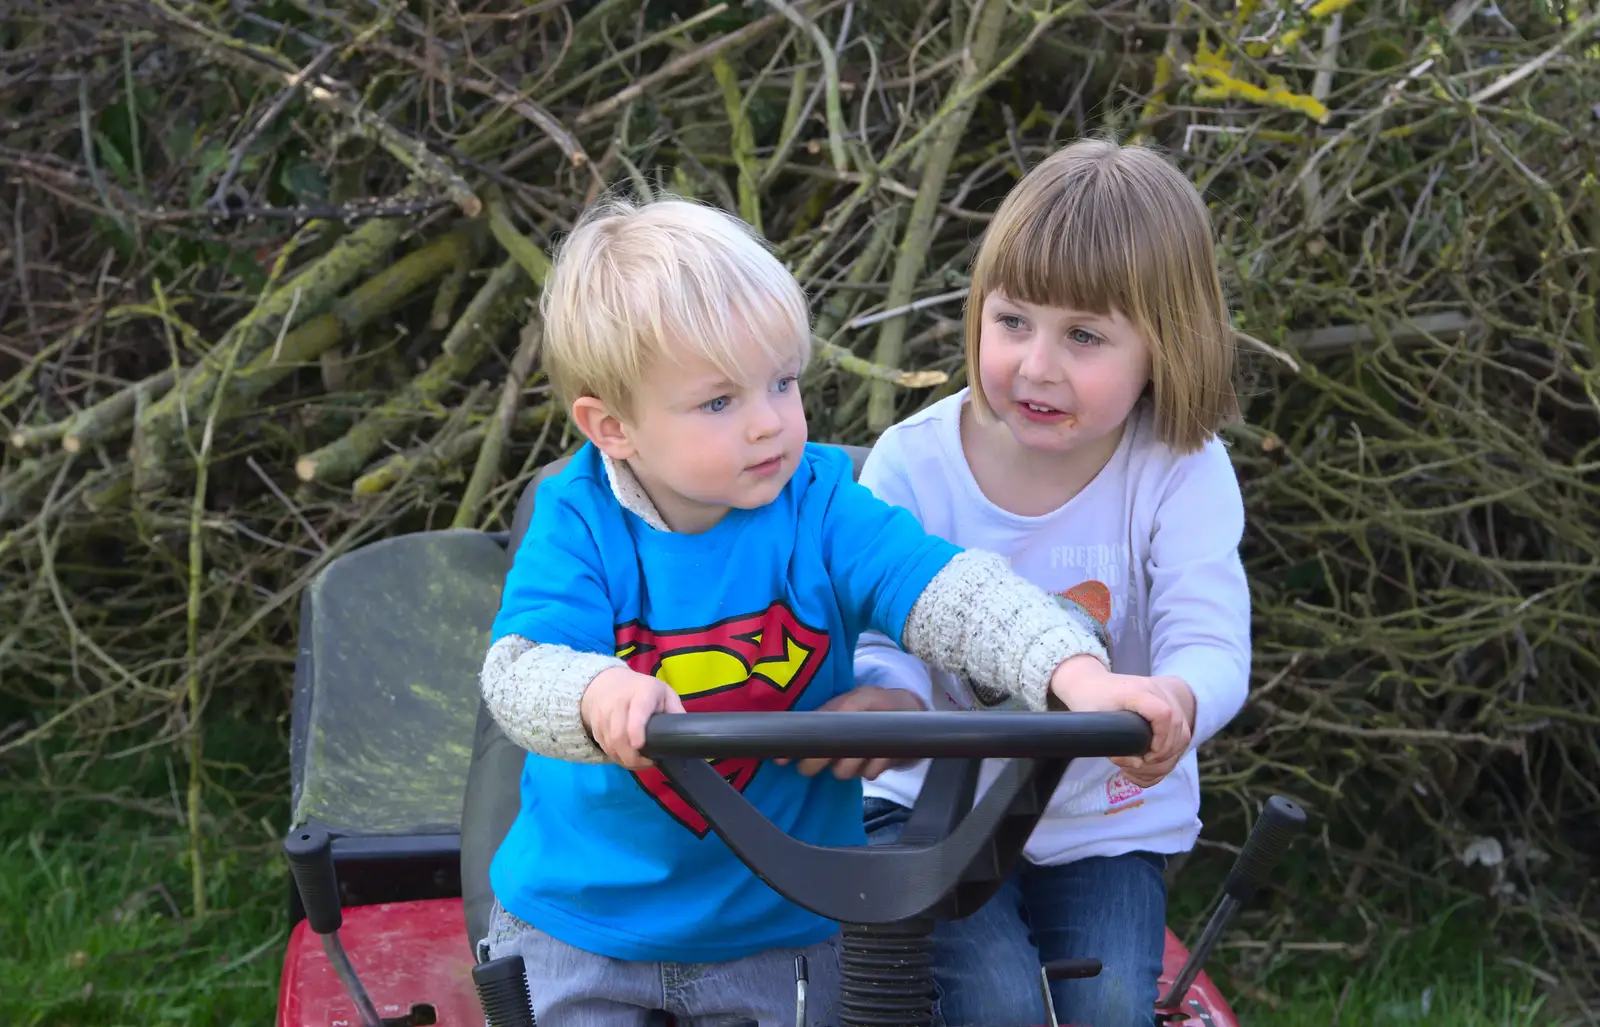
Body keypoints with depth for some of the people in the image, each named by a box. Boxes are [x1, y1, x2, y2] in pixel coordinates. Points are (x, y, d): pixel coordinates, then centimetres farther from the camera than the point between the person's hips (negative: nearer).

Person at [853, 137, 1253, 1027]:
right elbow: (885, 637, -17)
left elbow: (1212, 643, -26)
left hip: (1107, 819, 1)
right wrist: (882, 698, -43)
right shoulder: (913, 464, -14)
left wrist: (1178, 702, -51)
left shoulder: (1180, 475, -16)